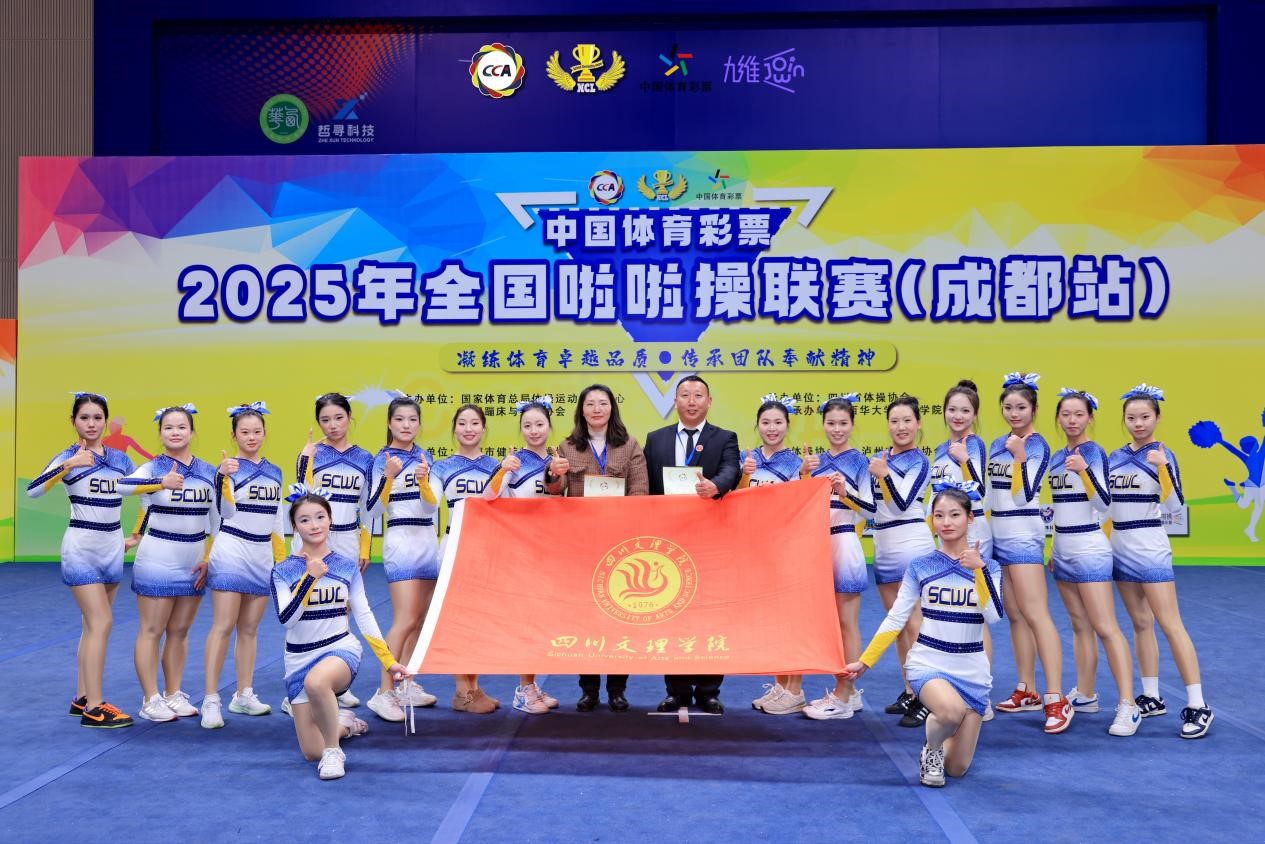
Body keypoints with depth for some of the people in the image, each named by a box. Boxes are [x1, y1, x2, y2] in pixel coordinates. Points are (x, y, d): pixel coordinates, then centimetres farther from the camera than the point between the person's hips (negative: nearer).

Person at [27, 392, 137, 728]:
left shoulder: (120, 459, 6)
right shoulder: (68, 457, -8)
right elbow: (33, 490, -24)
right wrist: (68, 465, -33)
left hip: (112, 547, 6)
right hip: (81, 546, -6)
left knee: (93, 625, 11)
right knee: (101, 623, -12)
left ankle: (82, 698, 21)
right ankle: (94, 708, -8)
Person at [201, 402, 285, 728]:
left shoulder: (274, 472, 11)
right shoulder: (229, 468, -6)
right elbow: (227, 510, -22)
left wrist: (283, 559, 17)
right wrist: (224, 477, -39)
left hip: (263, 556, 6)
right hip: (231, 552, -6)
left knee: (250, 629, 10)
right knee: (223, 626, -7)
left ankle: (244, 695, 18)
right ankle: (211, 699, -5)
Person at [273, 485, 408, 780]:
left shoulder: (347, 566, 1)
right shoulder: (283, 571, -3)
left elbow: (364, 616, 4)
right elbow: (285, 618, -15)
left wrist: (389, 661, 1)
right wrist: (310, 577, -22)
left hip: (341, 648, -2)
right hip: (299, 659, 2)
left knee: (316, 682, -40)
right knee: (312, 753, 0)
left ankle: (333, 750, -18)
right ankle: (344, 724, 33)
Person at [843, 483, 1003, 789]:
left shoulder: (987, 567, 1)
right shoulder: (920, 566, -1)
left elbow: (994, 614, -15)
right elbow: (895, 619, 1)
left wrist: (979, 569, -24)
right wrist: (864, 661, -2)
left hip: (971, 670, 2)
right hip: (928, 662, -2)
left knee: (957, 768, 4)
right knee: (952, 711, -37)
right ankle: (931, 748, -3)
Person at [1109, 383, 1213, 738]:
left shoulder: (1161, 455, -9)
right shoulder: (1116, 457, 8)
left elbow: (1174, 506, -19)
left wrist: (1163, 468, -31)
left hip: (1150, 550, -6)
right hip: (1120, 549, 6)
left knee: (1170, 625, -7)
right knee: (1141, 623, 12)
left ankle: (1198, 706, -3)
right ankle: (1152, 698, 19)